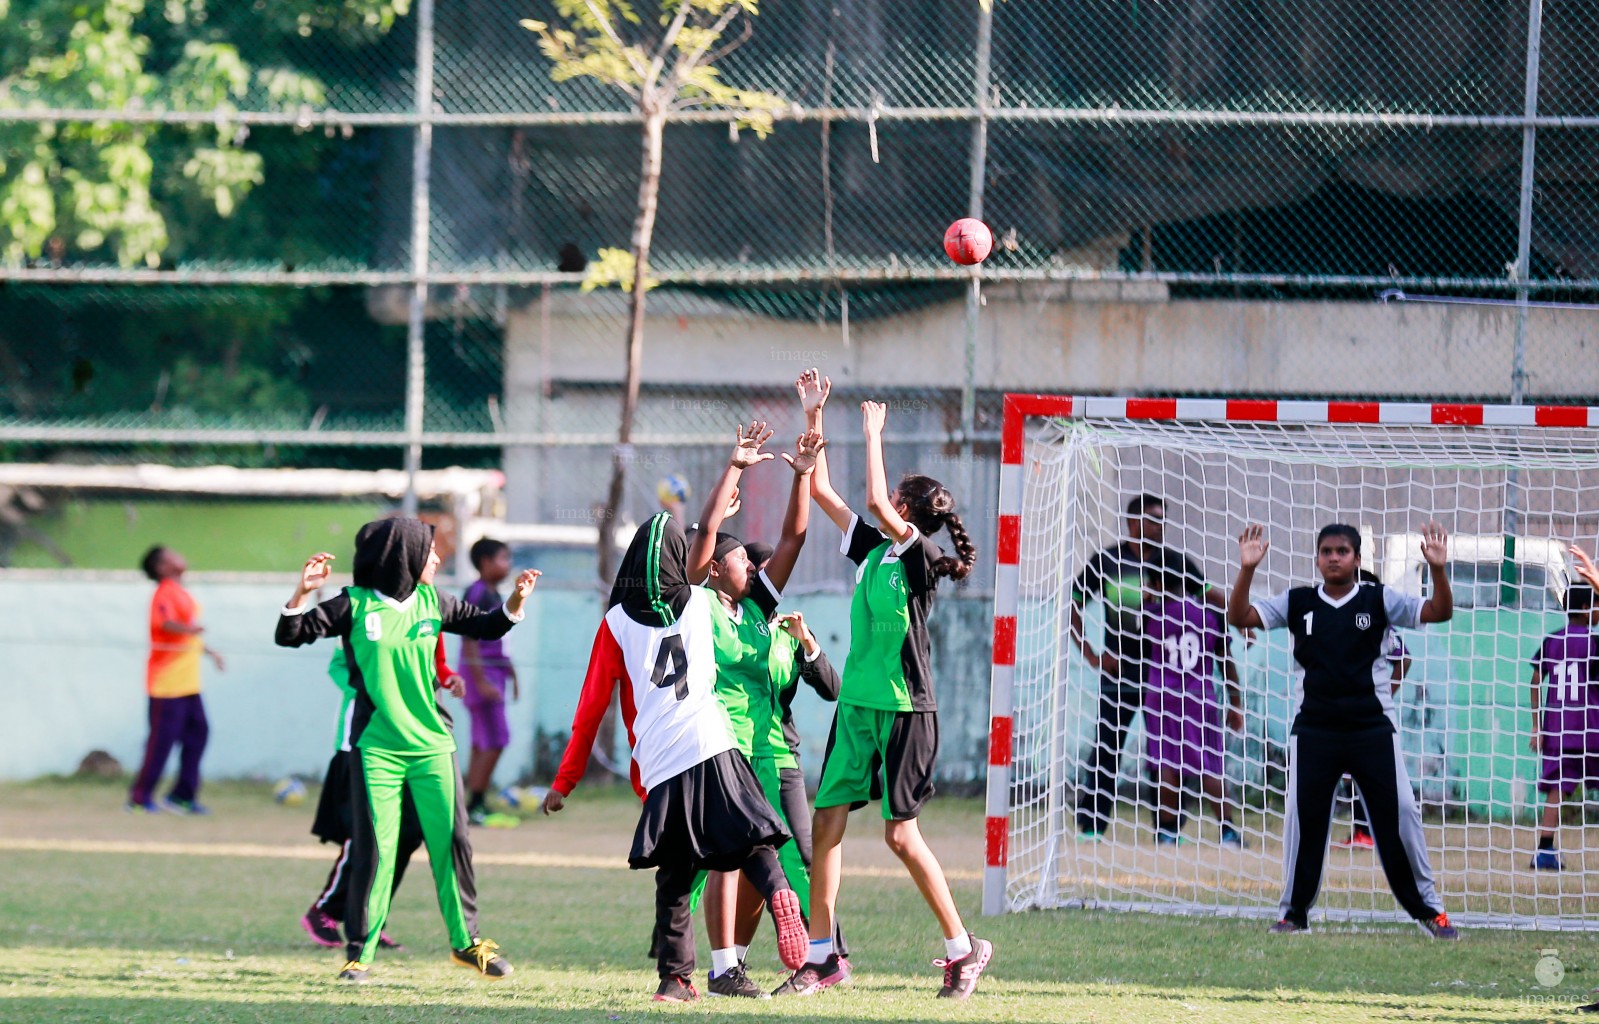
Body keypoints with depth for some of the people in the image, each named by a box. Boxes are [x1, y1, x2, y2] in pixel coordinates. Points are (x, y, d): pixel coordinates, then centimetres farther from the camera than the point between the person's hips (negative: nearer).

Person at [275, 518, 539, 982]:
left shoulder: (431, 603, 8)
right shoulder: (356, 606, -5)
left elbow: (486, 626, 21)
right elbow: (291, 635, -7)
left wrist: (515, 600, 3)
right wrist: (303, 592, -24)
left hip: (432, 747, 4)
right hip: (376, 748, -4)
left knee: (452, 842, 4)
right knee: (375, 849, -5)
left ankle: (465, 939, 19)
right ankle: (361, 951, 5)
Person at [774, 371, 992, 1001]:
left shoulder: (922, 558, -11)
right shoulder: (872, 548, 10)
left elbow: (875, 501, -24)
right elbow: (820, 490, 16)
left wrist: (873, 433, -14)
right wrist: (813, 416, 12)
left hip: (904, 708, -8)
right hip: (857, 705, 8)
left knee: (901, 834, -7)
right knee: (827, 822, 2)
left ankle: (963, 947, 4)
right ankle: (822, 957, 6)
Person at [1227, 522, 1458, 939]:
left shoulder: (1378, 600, 2)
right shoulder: (1297, 603, 5)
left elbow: (1439, 611, -5)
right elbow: (1240, 618, -1)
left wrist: (1437, 569, -22)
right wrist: (1247, 570, -15)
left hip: (1373, 727, -1)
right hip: (1314, 728, 1)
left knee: (1399, 811, -3)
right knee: (1302, 815, -1)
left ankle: (1428, 907, 8)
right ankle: (1293, 911, 11)